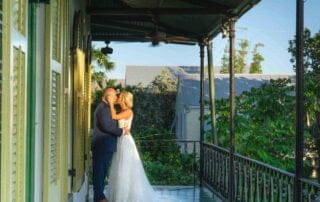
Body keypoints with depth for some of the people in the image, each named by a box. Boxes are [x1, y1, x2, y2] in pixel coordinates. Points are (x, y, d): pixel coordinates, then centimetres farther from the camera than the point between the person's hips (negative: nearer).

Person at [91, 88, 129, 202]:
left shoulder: (106, 107, 18)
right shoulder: (103, 108, -15)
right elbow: (106, 126, -23)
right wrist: (121, 131, -13)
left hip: (105, 146, 10)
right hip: (102, 146, -10)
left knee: (102, 171, 14)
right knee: (99, 171, -3)